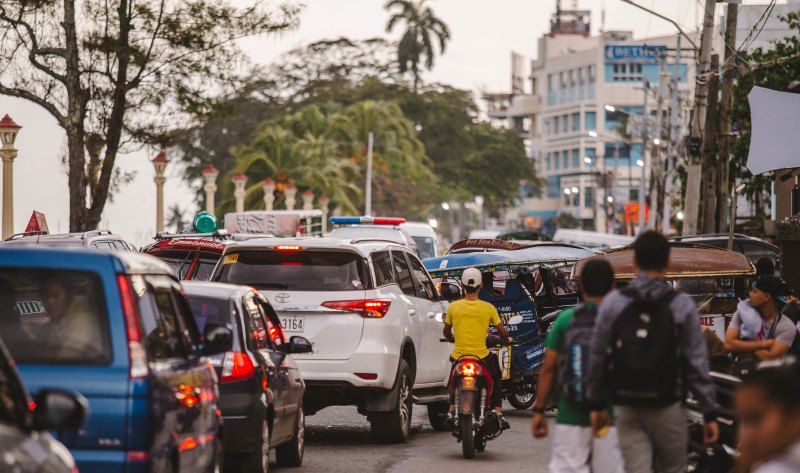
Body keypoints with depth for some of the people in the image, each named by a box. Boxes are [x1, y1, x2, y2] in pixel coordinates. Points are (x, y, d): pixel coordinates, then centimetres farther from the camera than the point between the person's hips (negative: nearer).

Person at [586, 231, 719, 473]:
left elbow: (597, 358, 3)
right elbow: (697, 363, -7)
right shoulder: (681, 305, -6)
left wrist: (597, 404, 14)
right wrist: (709, 412, -1)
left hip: (626, 408, 2)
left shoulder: (613, 303, -1)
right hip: (667, 408, -2)